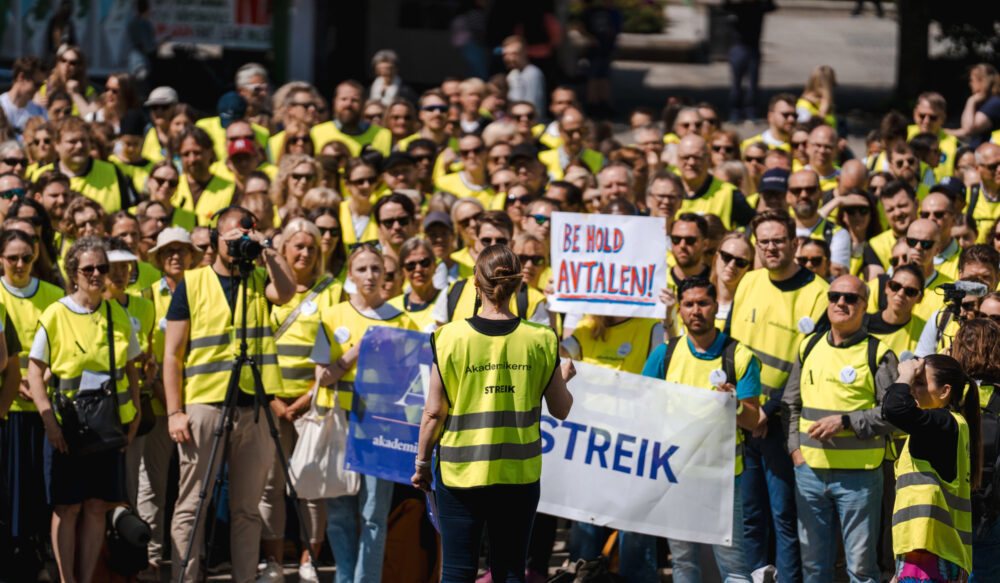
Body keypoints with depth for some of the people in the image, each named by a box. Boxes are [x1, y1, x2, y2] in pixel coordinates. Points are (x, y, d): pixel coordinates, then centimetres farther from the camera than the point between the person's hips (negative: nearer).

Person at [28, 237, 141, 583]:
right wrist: (48, 419, -14)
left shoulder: (118, 315, 7)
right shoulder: (55, 315, -4)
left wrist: (135, 414, 7)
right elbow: (35, 371, -4)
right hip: (67, 425, -3)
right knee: (67, 507, -2)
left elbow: (130, 367, 16)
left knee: (96, 507, 3)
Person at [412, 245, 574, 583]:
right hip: (519, 474, 1)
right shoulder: (539, 340, -5)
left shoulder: (453, 337, -9)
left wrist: (422, 461, 8)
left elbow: (434, 412, -6)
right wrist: (564, 377, 24)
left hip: (460, 472, -1)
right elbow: (561, 409, 3)